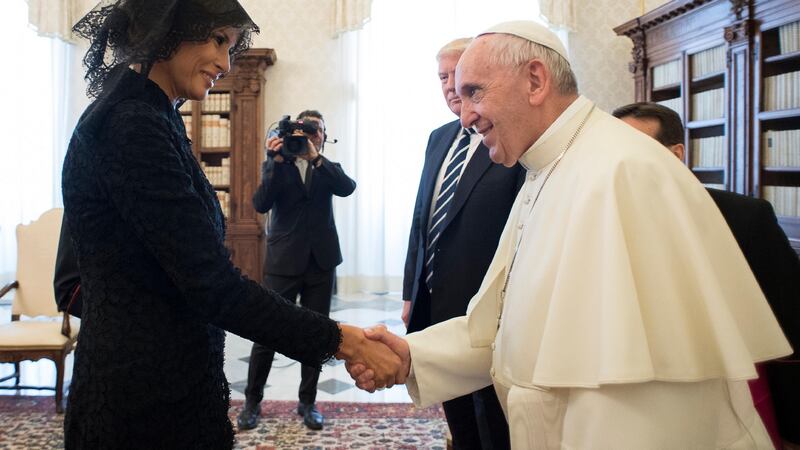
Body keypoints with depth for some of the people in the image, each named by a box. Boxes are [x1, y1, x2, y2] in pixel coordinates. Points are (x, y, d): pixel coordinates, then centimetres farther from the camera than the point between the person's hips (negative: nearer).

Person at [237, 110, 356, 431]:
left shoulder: (329, 169, 10)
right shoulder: (276, 166, 6)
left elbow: (348, 187, -12)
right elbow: (261, 204, -10)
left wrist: (315, 157, -21)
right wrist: (276, 161, -18)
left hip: (321, 262, 2)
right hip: (283, 261, -2)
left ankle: (307, 402, 19)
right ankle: (252, 401, 16)